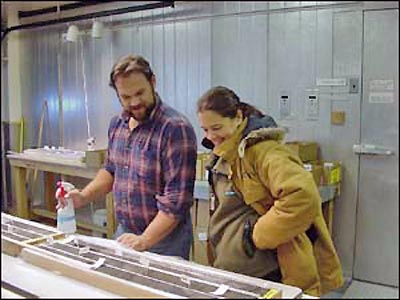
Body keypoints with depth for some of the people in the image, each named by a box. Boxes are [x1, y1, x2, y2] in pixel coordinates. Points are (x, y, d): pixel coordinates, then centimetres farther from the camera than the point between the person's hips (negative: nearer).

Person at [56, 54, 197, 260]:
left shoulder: (176, 128, -22)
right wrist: (83, 197, 2)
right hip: (124, 232, 7)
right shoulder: (117, 124, 3)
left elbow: (176, 200, -24)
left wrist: (144, 241, -23)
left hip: (164, 240, -6)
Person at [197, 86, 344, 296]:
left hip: (270, 276, -8)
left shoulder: (262, 150, -19)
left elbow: (303, 197, -33)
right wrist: (217, 259, 14)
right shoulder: (222, 157, 9)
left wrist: (258, 235, -22)